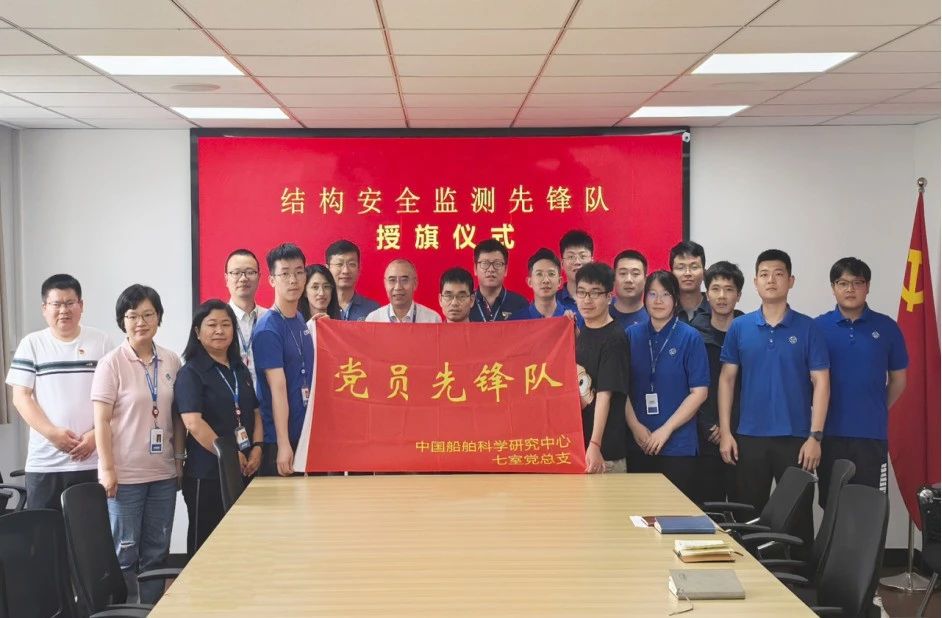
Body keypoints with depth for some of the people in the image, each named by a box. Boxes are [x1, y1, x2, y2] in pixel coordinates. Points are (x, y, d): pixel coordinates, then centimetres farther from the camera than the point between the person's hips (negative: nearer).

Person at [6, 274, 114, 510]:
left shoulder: (102, 343, 5)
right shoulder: (31, 344, 6)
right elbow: (21, 397, 1)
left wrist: (95, 434, -9)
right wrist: (52, 432, -12)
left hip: (92, 461, 0)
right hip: (44, 463, 0)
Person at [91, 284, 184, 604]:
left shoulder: (172, 361, 5)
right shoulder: (111, 363, -7)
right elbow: (101, 421, -9)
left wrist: (179, 458, 9)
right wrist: (107, 469, -12)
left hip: (163, 473, 4)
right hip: (125, 474, -4)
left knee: (157, 552, 11)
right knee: (125, 552, 2)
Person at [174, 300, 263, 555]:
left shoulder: (241, 370, 15)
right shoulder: (191, 373, -5)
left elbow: (255, 413, 18)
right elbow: (193, 423, -15)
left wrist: (257, 448, 0)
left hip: (245, 472, 6)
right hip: (207, 475, -6)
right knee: (206, 544, 1)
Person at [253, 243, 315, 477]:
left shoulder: (300, 320, 9)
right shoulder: (268, 329, -14)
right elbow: (278, 388, -19)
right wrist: (283, 444, -20)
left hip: (306, 433, 7)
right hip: (278, 439, -7)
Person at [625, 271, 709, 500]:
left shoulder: (690, 338, -2)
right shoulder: (632, 335, 5)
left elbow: (699, 392, -6)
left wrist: (666, 430, -10)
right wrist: (635, 426, -8)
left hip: (678, 446, -2)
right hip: (638, 444, 2)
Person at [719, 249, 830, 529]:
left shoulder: (807, 328, -1)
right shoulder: (739, 327, 4)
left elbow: (820, 383, -3)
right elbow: (727, 379, 6)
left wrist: (815, 436, -9)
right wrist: (725, 432, 0)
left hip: (795, 438, -1)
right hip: (750, 437, 2)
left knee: (798, 515, 5)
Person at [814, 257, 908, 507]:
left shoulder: (886, 327, 2)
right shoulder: (818, 327, 0)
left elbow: (898, 379, 11)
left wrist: (877, 411, 10)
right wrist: (820, 412, 3)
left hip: (871, 434, 0)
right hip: (829, 432, 0)